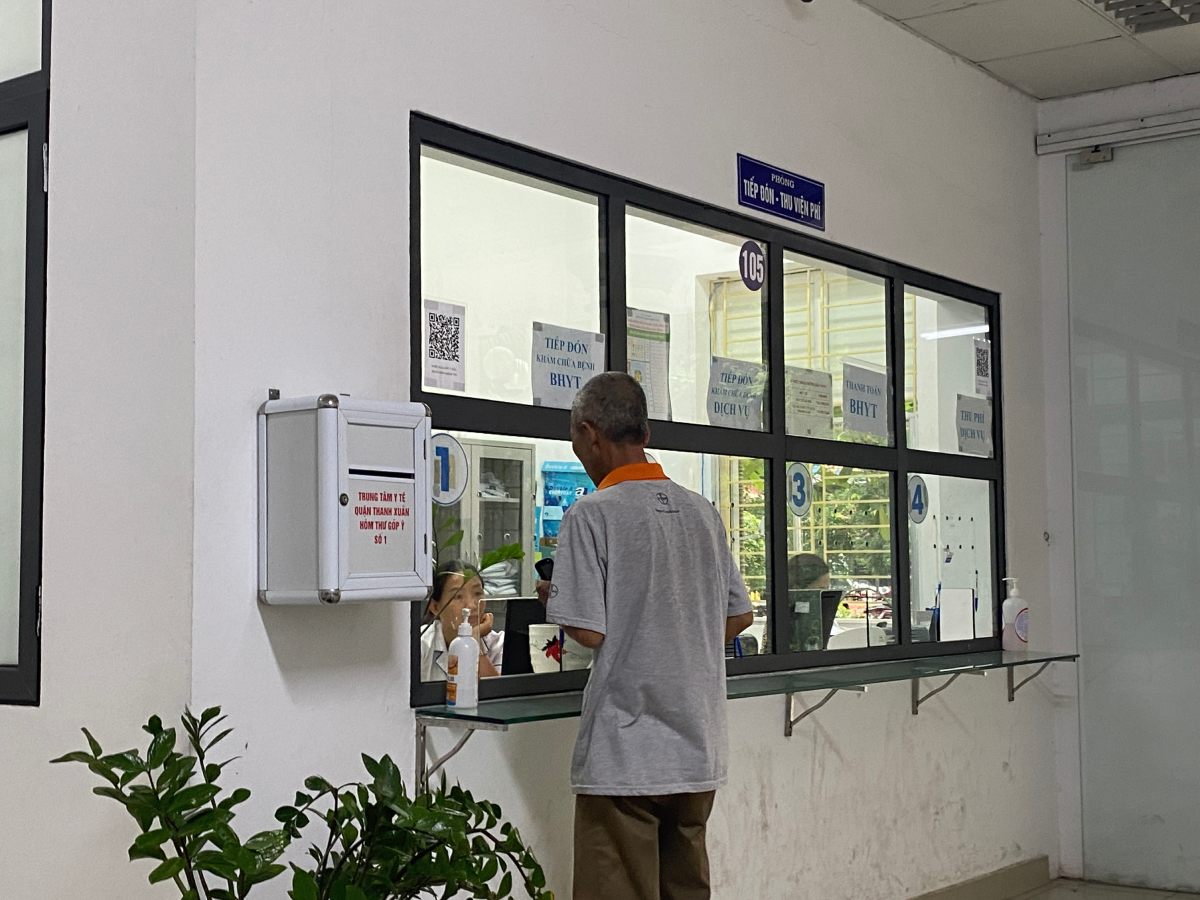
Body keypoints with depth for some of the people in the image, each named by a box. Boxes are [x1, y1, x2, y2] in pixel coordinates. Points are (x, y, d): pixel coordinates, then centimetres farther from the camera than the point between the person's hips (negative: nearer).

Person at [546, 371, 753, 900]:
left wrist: (554, 597, 4)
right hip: (698, 749, 7)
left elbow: (589, 631, -15)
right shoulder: (702, 513, 8)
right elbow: (738, 617, 14)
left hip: (625, 755, -6)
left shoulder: (593, 514, -11)